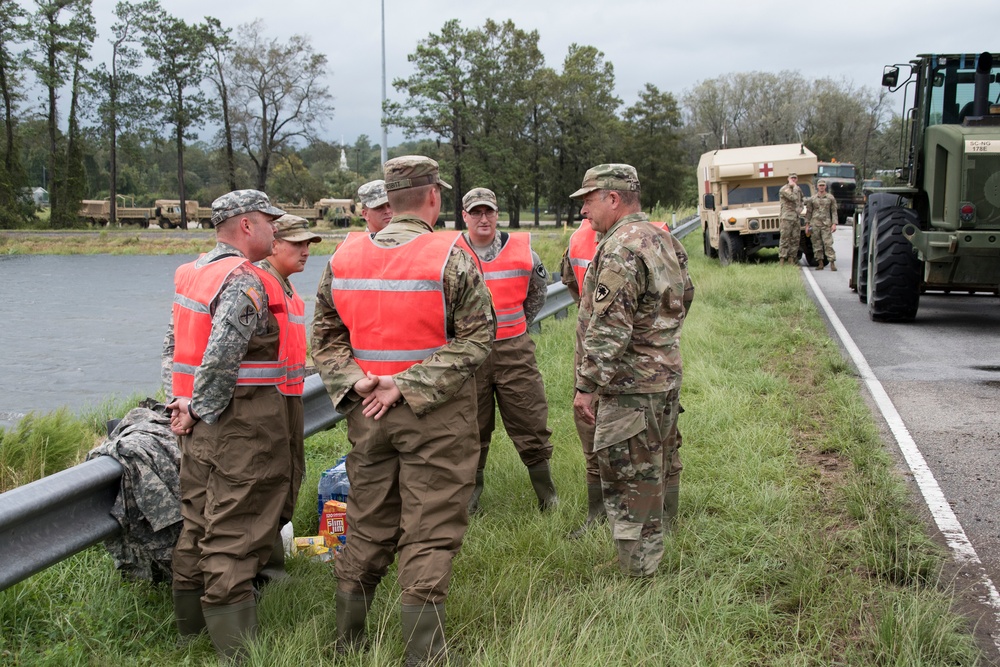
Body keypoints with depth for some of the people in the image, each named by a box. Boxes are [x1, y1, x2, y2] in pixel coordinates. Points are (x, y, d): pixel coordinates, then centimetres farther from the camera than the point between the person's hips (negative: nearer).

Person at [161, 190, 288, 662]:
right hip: (242, 426, -9)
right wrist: (202, 410, -14)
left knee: (197, 525, 18)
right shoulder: (244, 281, -17)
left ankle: (190, 629, 30)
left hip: (203, 425, 9)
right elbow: (220, 358, -27)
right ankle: (236, 649, 1)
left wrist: (184, 401, 11)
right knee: (233, 538, -5)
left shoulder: (193, 273, 12)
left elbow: (173, 345, 17)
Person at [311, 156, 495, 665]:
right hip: (435, 419, -5)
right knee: (428, 534, 3)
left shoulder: (344, 257, 4)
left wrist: (353, 381, -3)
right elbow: (477, 338, -14)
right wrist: (410, 385, -15)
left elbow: (325, 337, 8)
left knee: (367, 528, 16)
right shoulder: (450, 257, -11)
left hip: (367, 415, 5)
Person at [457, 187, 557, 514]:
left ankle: (547, 497, 14)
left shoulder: (521, 249, 1)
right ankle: (470, 497, 23)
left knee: (531, 424, 2)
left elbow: (539, 288, 20)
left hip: (514, 350, 1)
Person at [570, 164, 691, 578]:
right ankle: (651, 564, 32)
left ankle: (640, 579, 6)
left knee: (628, 489, -1)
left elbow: (609, 330, -25)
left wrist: (587, 386, -19)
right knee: (648, 482, 20)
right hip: (666, 378, 10)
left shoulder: (621, 249, -20)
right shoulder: (660, 239, 13)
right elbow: (681, 302, 22)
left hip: (631, 389, -10)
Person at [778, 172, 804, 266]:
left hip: (796, 217, 7)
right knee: (784, 239, -9)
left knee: (795, 240, 5)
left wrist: (800, 208, 14)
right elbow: (793, 198, -21)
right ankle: (782, 259, -9)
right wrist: (794, 187, -9)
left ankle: (791, 259, 11)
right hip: (786, 217, -7)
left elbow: (801, 200, 33)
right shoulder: (784, 189, -7)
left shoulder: (798, 189, 17)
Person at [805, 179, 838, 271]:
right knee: (817, 244, 2)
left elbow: (834, 211, 5)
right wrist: (807, 225, 6)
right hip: (815, 224, 2)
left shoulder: (831, 198, 6)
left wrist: (834, 224, -5)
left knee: (828, 244, -9)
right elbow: (808, 212, 11)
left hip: (826, 224, -2)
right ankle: (820, 263, 9)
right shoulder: (812, 199, 8)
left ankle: (832, 263, -10)